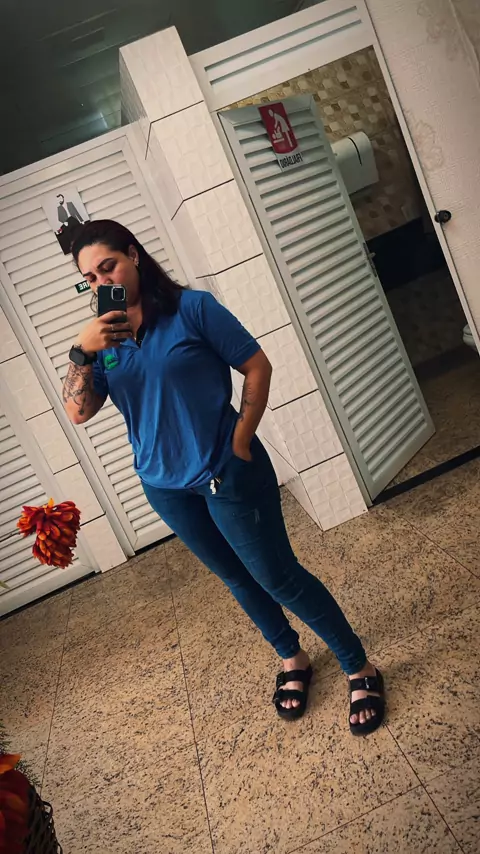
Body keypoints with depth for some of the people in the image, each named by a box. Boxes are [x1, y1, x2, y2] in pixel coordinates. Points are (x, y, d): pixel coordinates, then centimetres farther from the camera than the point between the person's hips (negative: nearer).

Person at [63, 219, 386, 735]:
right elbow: (77, 412, -6)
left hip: (228, 473, -5)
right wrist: (82, 350, -20)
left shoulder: (192, 308, -12)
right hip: (165, 487, 6)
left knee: (278, 576, 2)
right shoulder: (104, 338, 3)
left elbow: (257, 367, -10)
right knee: (237, 578, 19)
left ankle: (359, 667, 23)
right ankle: (292, 659, 42)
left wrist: (240, 442, -12)